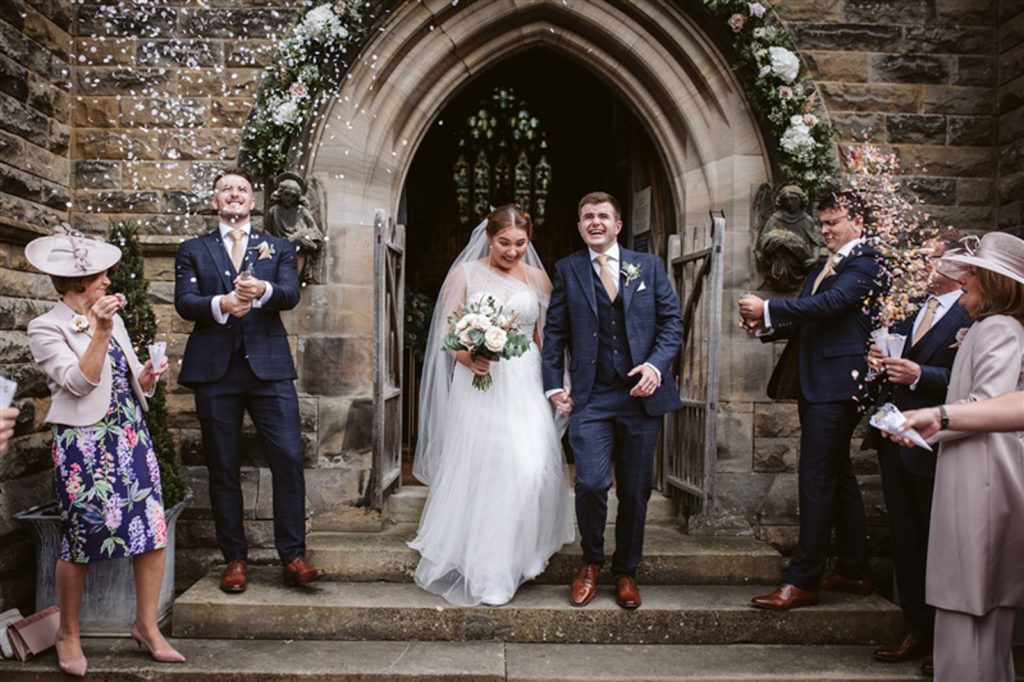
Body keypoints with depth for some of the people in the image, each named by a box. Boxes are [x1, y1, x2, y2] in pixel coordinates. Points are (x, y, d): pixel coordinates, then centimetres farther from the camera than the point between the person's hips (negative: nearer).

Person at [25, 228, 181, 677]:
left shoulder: (109, 316, 15)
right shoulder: (46, 329, -4)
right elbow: (79, 382, -15)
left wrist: (145, 377, -1)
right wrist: (100, 332, -22)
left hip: (131, 435, 6)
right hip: (84, 443, -6)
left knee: (153, 527, 0)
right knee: (80, 539, 2)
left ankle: (147, 625, 15)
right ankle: (68, 634, 24)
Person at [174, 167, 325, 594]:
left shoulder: (278, 248, 15)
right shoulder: (193, 250, 15)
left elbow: (291, 294, -2)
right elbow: (183, 301, 0)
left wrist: (262, 291, -24)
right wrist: (221, 304, -20)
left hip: (269, 368, 0)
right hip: (215, 370, 1)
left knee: (289, 459, -7)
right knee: (223, 469, 5)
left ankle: (293, 557, 2)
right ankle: (234, 559, 17)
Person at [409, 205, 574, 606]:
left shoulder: (538, 278, 10)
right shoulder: (465, 274, 2)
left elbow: (545, 337, 14)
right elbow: (448, 332, 0)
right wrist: (468, 357, -19)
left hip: (525, 385, 2)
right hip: (478, 383, -2)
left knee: (531, 467, -6)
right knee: (479, 471, 2)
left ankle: (519, 554, 14)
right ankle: (479, 562, 19)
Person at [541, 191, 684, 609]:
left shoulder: (649, 266, 10)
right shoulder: (567, 270, 8)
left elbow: (672, 321, 7)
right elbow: (554, 332, 8)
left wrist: (656, 364, -10)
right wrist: (554, 386, -1)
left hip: (641, 394, 2)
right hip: (590, 398, -1)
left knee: (635, 492, 8)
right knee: (591, 483, -13)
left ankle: (626, 572, 28)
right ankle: (591, 561, 14)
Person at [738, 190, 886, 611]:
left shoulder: (865, 263, -7)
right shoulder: (820, 271, 22)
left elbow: (830, 305, -22)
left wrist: (768, 309, -24)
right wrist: (765, 325, -1)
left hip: (837, 385, -10)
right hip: (815, 386, 10)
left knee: (817, 479, -9)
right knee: (838, 477, 15)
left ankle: (803, 580, -3)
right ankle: (853, 572, 26)